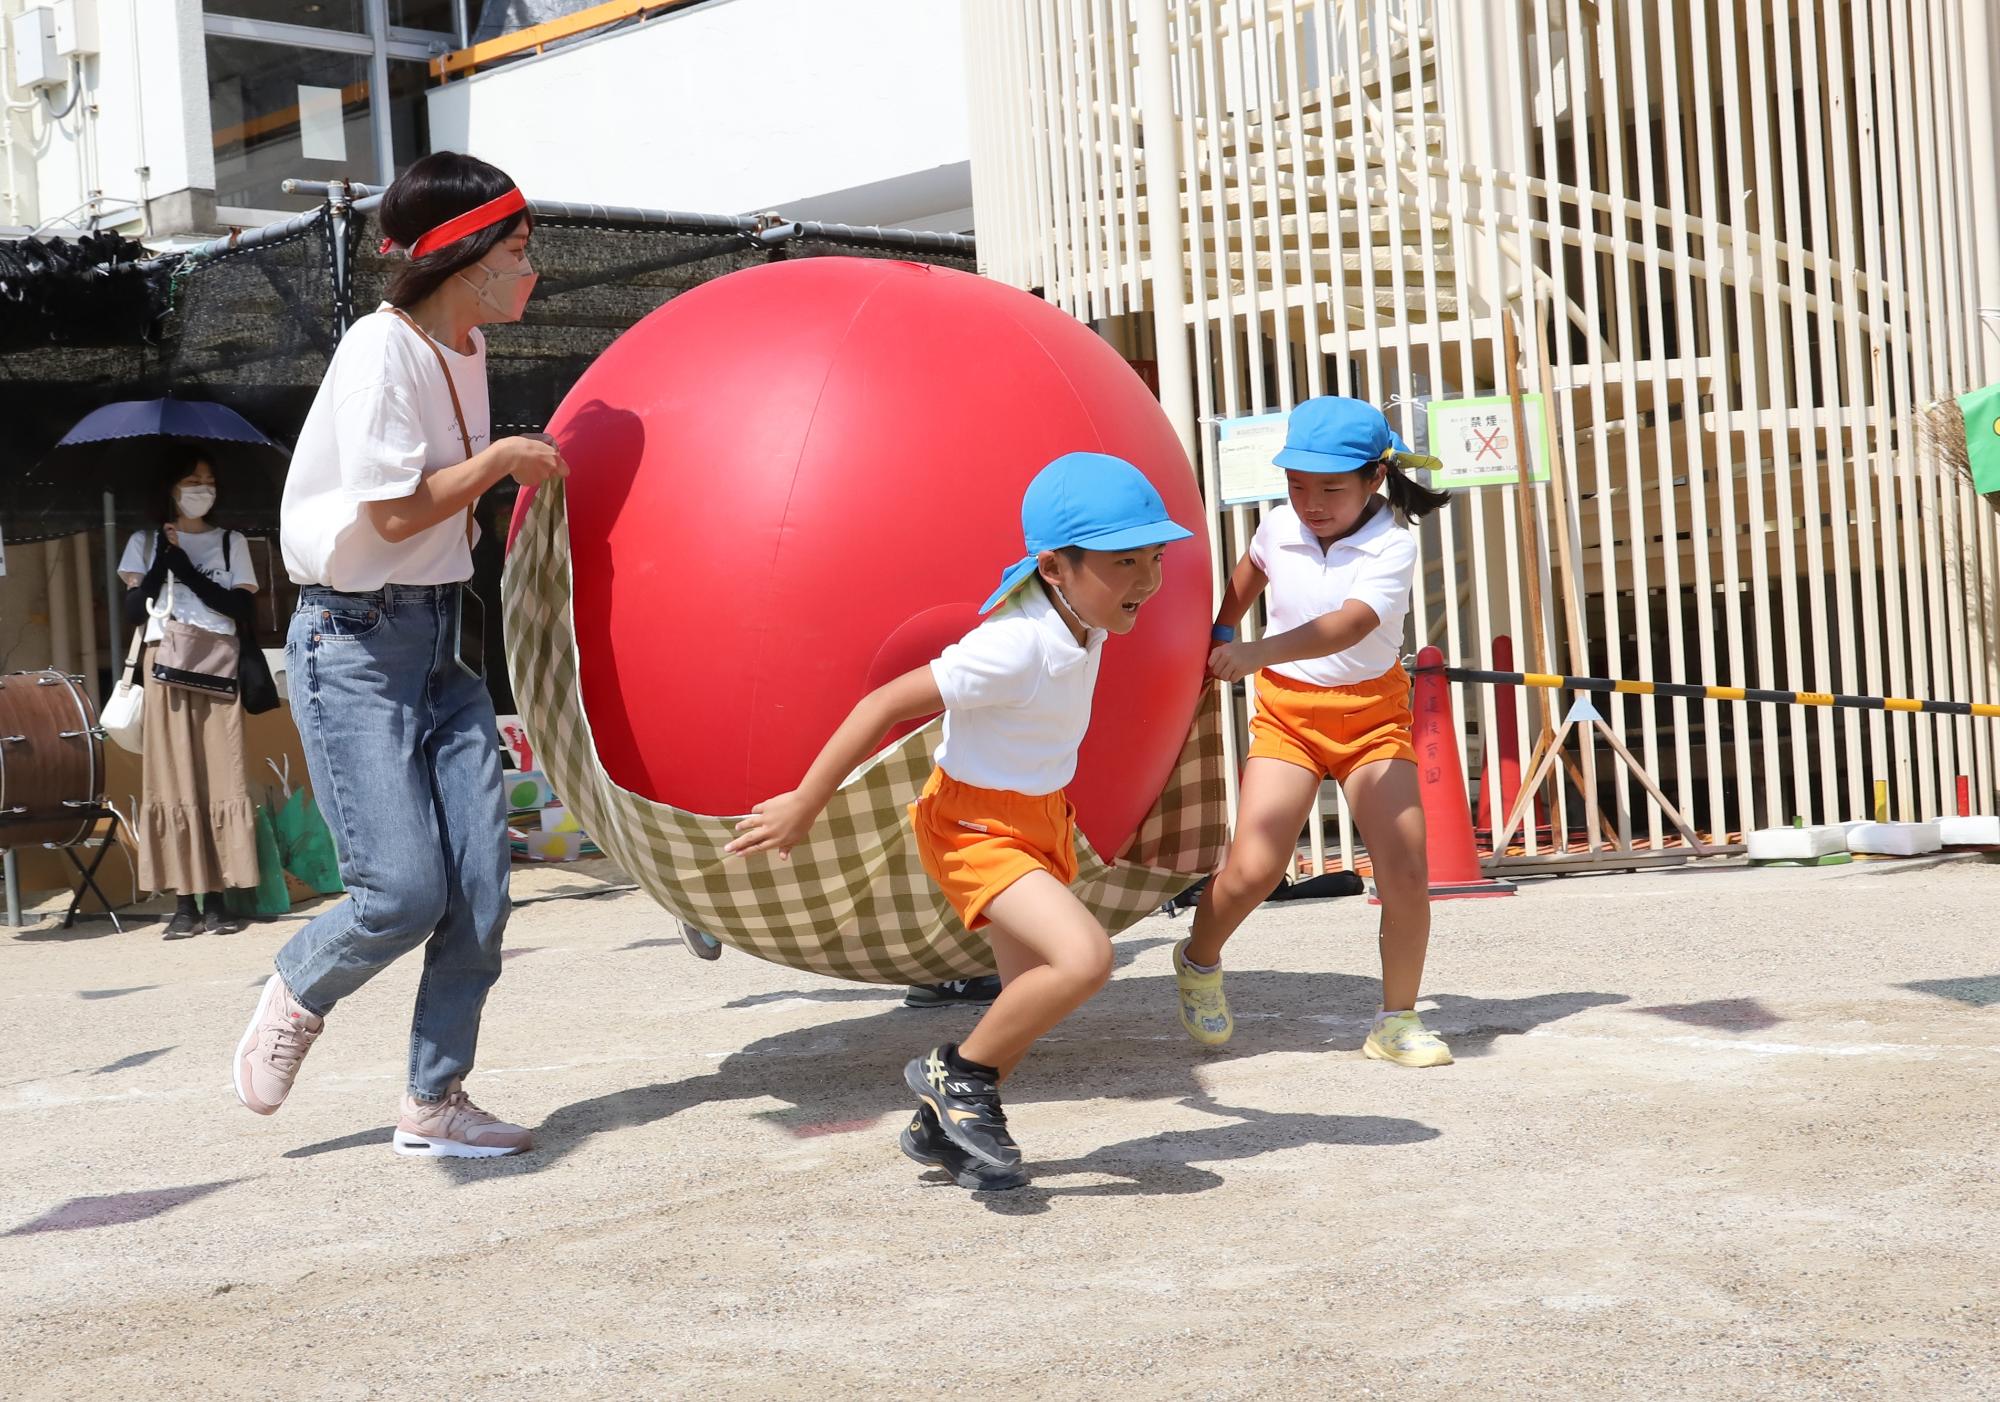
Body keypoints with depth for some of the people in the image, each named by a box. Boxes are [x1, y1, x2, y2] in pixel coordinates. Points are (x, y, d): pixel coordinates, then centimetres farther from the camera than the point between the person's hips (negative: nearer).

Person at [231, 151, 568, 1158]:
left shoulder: (465, 349, 10)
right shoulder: (381, 350, -15)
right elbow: (395, 511, -19)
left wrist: (514, 471, 7)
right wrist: (501, 459, -9)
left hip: (442, 635, 8)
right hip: (355, 644, -8)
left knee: (480, 888, -1)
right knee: (404, 892, -12)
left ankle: (434, 1102, 12)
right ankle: (294, 999, 20)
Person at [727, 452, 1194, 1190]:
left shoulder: (1083, 617, -7)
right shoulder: (1013, 648, -31)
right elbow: (886, 705, -27)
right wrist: (803, 807, -22)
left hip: (1040, 819, 9)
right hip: (975, 826, -9)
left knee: (1032, 999, 15)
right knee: (1085, 958, -26)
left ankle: (943, 1124, 35)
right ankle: (958, 1074, -5)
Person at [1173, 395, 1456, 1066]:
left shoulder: (1392, 544, -17)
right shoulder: (1279, 528, -4)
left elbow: (1348, 625, -35)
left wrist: (1257, 652, -47)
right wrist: (1222, 633, 29)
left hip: (1372, 714, -1)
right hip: (1287, 710, 2)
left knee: (1405, 873, -11)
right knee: (1252, 867, -12)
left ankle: (1398, 1019, 8)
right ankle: (1198, 962, 18)